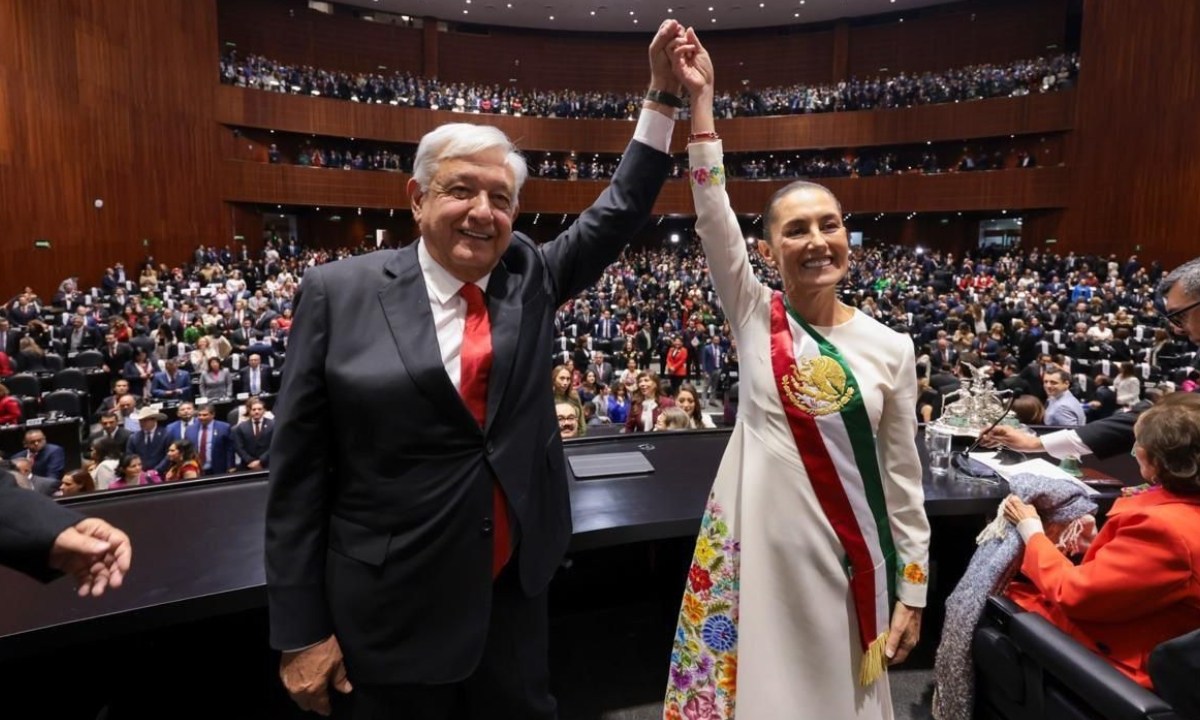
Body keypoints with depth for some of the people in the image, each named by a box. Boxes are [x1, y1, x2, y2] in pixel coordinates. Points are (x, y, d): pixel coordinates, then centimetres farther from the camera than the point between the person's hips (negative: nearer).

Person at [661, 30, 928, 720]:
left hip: (845, 550, 1)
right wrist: (701, 98, -17)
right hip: (756, 538, 0)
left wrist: (913, 589, 2)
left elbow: (903, 474, 0)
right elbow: (713, 213, -15)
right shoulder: (754, 316, -4)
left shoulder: (890, 347, -3)